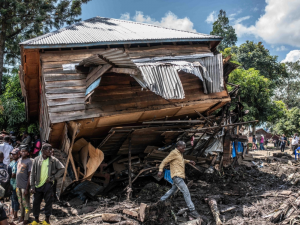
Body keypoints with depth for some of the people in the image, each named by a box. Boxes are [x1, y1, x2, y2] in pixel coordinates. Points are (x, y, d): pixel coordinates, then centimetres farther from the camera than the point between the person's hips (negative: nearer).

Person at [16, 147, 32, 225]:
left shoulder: (29, 161, -13)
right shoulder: (19, 160, 10)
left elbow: (30, 175, -14)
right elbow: (17, 173, 17)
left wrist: (27, 188, -17)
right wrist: (17, 185, 12)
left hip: (24, 185, -7)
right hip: (18, 185, 7)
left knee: (26, 203, 2)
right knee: (20, 202, 17)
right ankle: (22, 216, 30)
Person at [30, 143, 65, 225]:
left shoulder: (53, 160, -1)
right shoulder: (36, 160, 2)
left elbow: (62, 169, 2)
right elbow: (33, 174, 4)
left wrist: (54, 177, -5)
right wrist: (32, 186, -1)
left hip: (48, 184, -2)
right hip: (38, 185, 2)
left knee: (48, 202, 2)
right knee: (36, 202, 8)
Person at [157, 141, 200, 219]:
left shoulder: (180, 153, 17)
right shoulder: (174, 153, -10)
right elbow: (164, 161, -11)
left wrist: (189, 161, 26)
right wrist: (160, 170, -24)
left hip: (179, 176, 10)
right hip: (177, 176, -10)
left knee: (172, 190, 21)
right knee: (186, 191, -14)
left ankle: (161, 201, 35)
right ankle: (192, 210, -14)